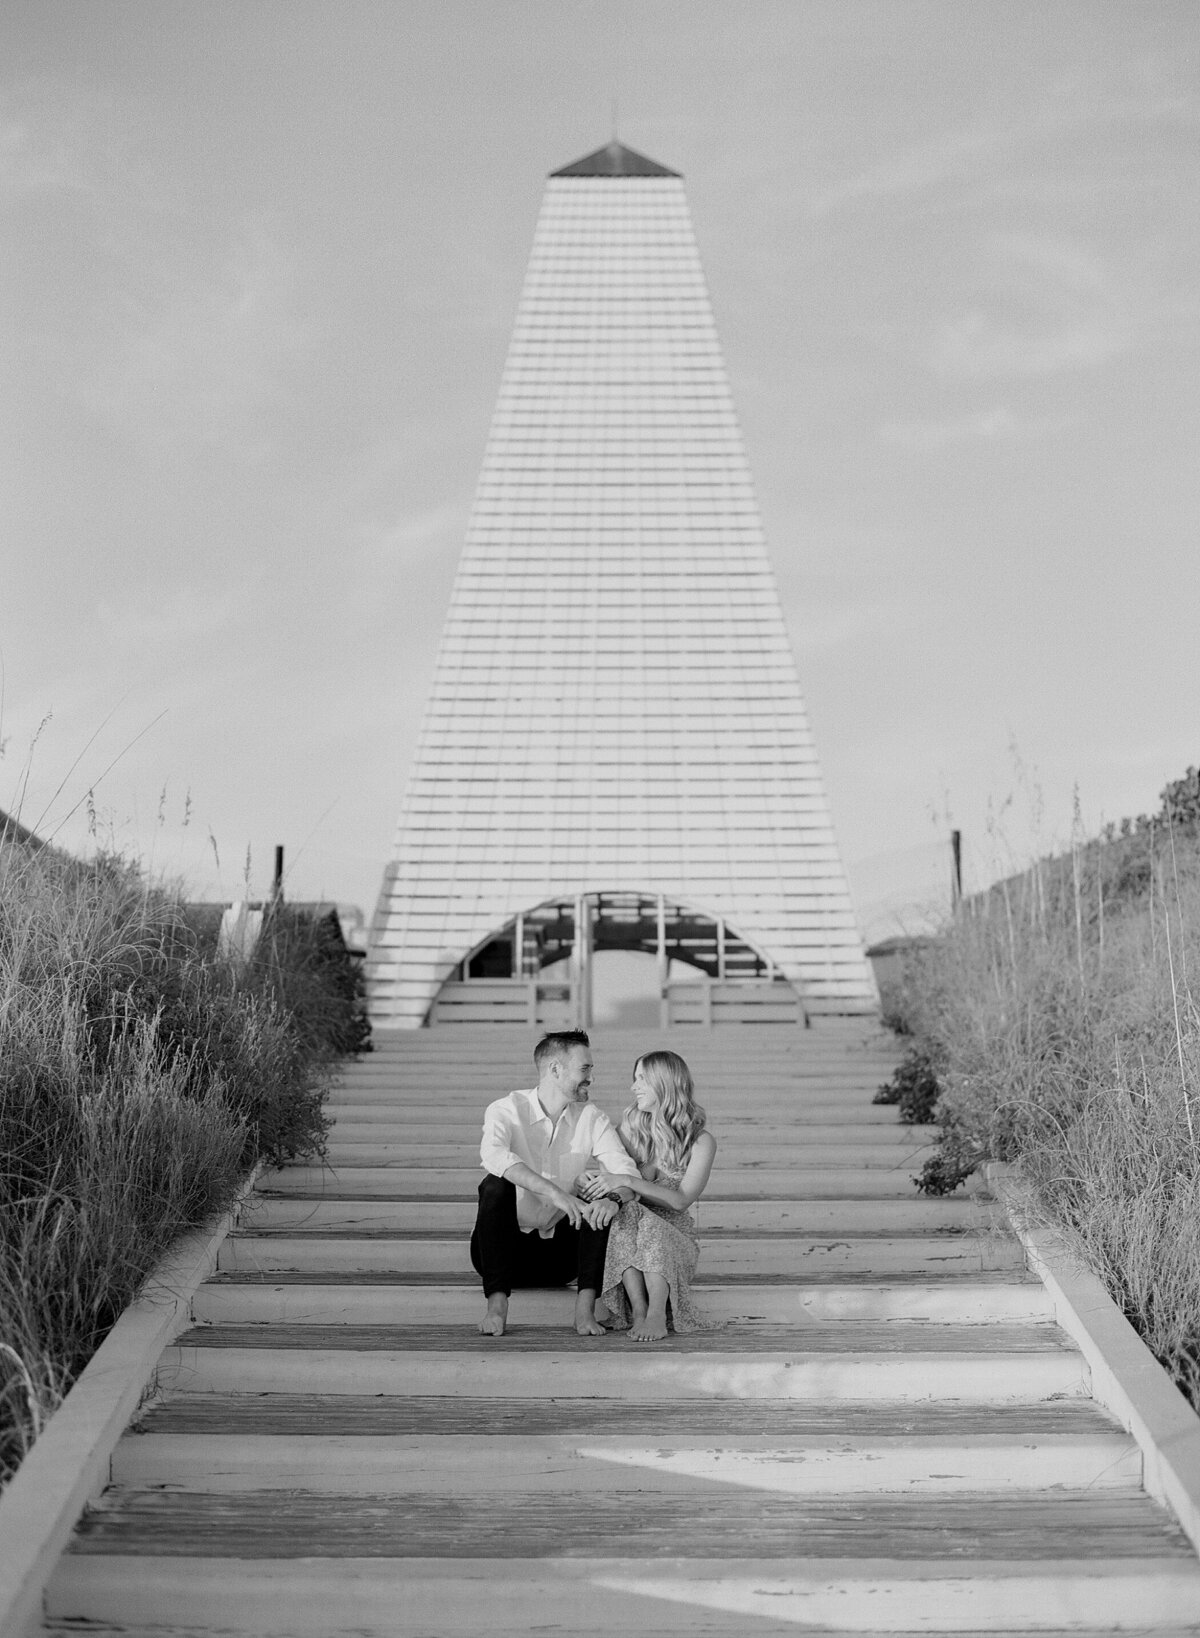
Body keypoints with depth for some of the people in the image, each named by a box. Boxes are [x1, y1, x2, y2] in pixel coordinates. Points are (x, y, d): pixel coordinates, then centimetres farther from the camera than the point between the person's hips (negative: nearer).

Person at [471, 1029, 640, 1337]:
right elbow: (493, 1155, -34)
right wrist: (553, 1192, -44)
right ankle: (496, 1304, -32)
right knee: (496, 1184, -29)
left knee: (601, 1198, -20)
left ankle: (585, 1307, -27)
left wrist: (615, 1198, -37)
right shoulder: (506, 1110, -12)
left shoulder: (592, 1119, -1)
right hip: (506, 1246, -2)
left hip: (560, 1254, 3)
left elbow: (627, 1173, -13)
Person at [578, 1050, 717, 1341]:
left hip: (676, 1237, -2)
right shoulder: (629, 1127, 7)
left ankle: (657, 1314, -42)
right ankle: (638, 1311, -38)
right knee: (624, 1211, -32)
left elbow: (681, 1200, -16)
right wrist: (590, 1179, -19)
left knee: (646, 1221, -35)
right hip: (624, 1241, 2)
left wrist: (625, 1181, -27)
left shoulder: (701, 1141, -4)